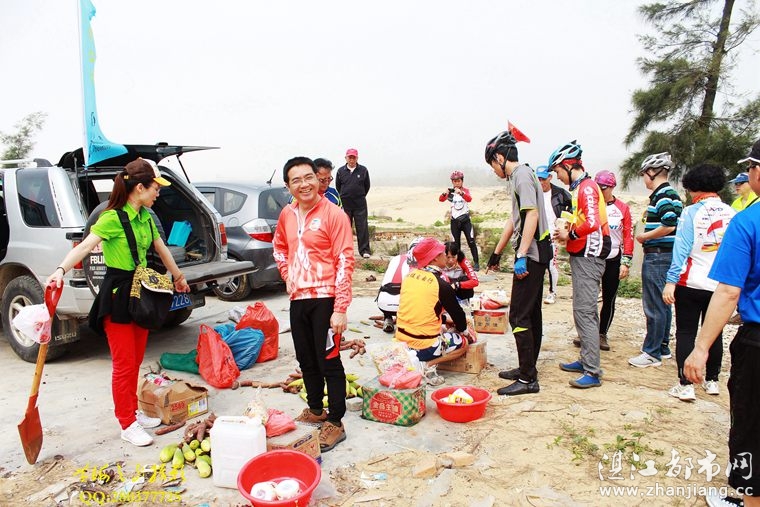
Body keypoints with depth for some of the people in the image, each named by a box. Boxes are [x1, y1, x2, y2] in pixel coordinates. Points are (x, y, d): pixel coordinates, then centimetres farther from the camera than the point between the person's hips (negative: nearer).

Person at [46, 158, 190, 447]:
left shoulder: (145, 216, 7)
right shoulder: (112, 218, -16)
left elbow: (161, 248, 21)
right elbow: (85, 246, -30)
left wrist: (178, 276, 31)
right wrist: (61, 270, -47)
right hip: (117, 295, -8)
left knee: (136, 361, 16)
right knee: (124, 364, 0)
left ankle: (133, 412, 30)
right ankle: (127, 425, 13)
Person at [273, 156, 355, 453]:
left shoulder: (333, 214, -12)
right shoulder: (287, 214, 7)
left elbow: (345, 261, -15)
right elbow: (279, 247, 26)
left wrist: (340, 308, -19)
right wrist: (287, 275, 10)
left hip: (325, 298, -6)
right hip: (298, 298, 7)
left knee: (329, 361, 0)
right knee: (306, 359, 18)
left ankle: (335, 423, 13)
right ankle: (315, 409, 36)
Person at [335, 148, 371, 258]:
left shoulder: (363, 170, 1)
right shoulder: (341, 171, 2)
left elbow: (367, 186, 11)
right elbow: (337, 186, 13)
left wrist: (361, 196, 11)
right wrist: (344, 197, 12)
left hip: (360, 204, -1)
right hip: (345, 204, 1)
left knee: (362, 227, -1)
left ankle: (364, 250, 5)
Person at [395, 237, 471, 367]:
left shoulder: (410, 276, 4)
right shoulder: (442, 285, -15)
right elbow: (458, 314, -2)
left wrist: (445, 320, 25)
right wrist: (465, 331, 20)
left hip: (401, 341, 7)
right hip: (424, 348, -7)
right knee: (463, 342, 17)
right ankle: (426, 364, -3)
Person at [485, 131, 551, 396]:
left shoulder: (522, 175, -12)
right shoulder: (522, 175, 19)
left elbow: (532, 215, -22)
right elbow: (515, 220, 25)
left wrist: (521, 256, -26)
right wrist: (497, 253, 30)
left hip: (530, 255, -10)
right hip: (535, 255, 10)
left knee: (519, 316, -8)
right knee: (531, 313, 15)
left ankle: (527, 379, -2)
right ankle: (528, 368, 25)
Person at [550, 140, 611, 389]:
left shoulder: (587, 187, -14)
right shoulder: (580, 187, 17)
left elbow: (592, 223, -25)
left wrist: (570, 235, -11)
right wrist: (568, 232, 4)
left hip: (588, 256, -11)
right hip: (581, 255, 11)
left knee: (584, 311, -10)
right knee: (585, 310, 16)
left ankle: (593, 372, -6)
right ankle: (586, 360, 27)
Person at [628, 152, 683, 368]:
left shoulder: (665, 195, -16)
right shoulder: (662, 194, 15)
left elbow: (669, 226, -25)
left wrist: (644, 236, -13)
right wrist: (646, 236, 12)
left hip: (658, 257, -11)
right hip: (661, 256, 11)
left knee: (655, 306, -3)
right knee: (662, 304, 17)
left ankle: (652, 353, 5)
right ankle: (663, 347, 28)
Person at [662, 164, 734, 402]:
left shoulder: (691, 212, -11)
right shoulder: (733, 214, 3)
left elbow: (681, 248, -15)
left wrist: (671, 281, -13)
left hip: (692, 284, -5)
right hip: (722, 285, 5)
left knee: (686, 333, 3)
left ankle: (685, 386, 2)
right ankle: (712, 381, 27)